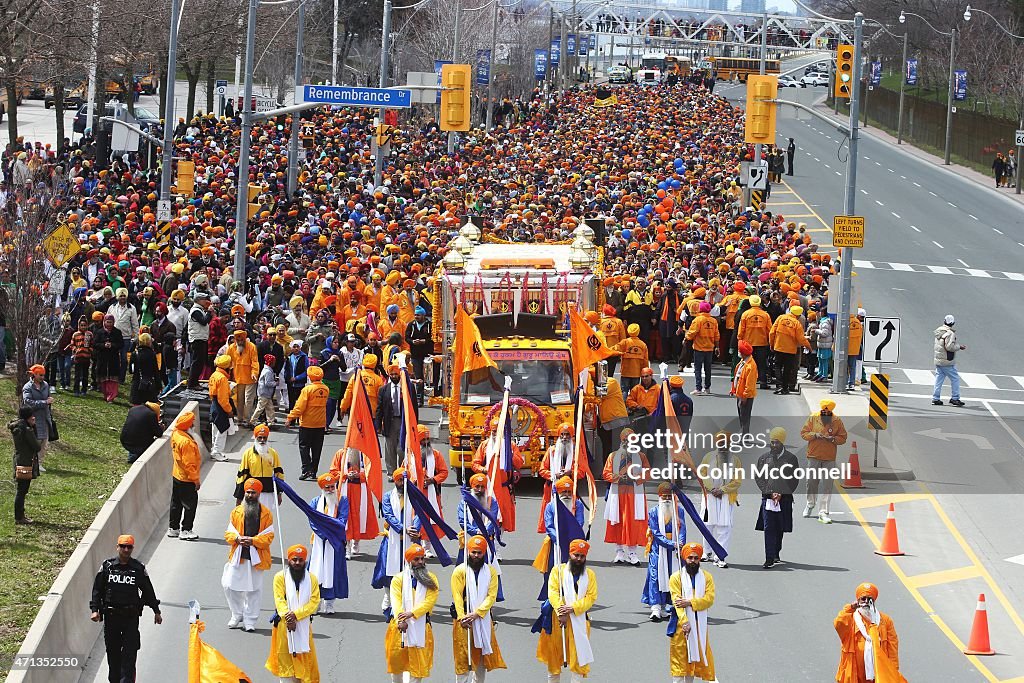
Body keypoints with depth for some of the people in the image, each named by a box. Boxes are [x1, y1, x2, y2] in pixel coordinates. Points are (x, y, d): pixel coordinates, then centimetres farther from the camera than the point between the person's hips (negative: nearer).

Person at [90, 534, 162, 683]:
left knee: (130, 652, -8)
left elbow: (148, 591, 13)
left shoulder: (138, 568, 4)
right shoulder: (107, 566, 4)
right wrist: (95, 610, -5)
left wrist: (156, 611, 17)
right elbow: (97, 589, 5)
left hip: (131, 616, -1)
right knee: (112, 652, 7)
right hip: (111, 615, 1)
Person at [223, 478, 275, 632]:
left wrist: (253, 540, -18)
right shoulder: (236, 512, 7)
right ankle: (237, 615, 18)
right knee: (229, 585, 0)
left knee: (253, 589, 2)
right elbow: (228, 533, 7)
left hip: (256, 558, -2)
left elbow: (269, 536, -3)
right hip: (237, 556, 2)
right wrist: (237, 538, -14)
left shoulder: (266, 514, 0)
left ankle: (250, 620, 11)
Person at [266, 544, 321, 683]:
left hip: (304, 624, 1)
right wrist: (288, 617, -24)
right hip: (284, 624, -1)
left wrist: (296, 614, -19)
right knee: (285, 655, 0)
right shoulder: (280, 577, -2)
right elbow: (279, 600, -10)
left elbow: (314, 601, -6)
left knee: (305, 657, 2)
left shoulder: (311, 578, 3)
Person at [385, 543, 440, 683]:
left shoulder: (431, 579, 5)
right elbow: (396, 601, -8)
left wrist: (412, 613, -22)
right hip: (399, 624, 1)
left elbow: (429, 601, -9)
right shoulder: (399, 579, 5)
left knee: (418, 662, -3)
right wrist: (400, 620, -24)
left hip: (421, 625, -1)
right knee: (396, 658, 6)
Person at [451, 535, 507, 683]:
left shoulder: (491, 571, 5)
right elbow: (457, 596, -9)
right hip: (464, 618, -3)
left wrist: (476, 613, -18)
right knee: (463, 657, -4)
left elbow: (491, 596, -4)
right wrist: (462, 618, -22)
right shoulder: (460, 571, -3)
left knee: (483, 658, 9)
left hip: (484, 619, 3)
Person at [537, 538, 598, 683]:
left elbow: (591, 597, -2)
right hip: (557, 618, 0)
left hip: (579, 619, 0)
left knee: (578, 654, -3)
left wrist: (572, 608, -16)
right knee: (554, 653, 7)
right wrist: (561, 613, -19)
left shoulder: (590, 575, 6)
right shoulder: (558, 570, 2)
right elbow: (553, 593, -7)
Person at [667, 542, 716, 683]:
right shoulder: (676, 577, -3)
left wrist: (690, 602, -20)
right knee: (680, 655, -3)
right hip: (681, 623, -2)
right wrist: (684, 622, -25)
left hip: (699, 624, 3)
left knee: (697, 654, 7)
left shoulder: (707, 577, 5)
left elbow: (709, 599, -8)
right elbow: (677, 601, -13)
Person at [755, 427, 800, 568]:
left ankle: (776, 554, 27)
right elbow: (759, 478, 4)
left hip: (784, 499, 0)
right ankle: (769, 559, -11)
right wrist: (770, 493, -8)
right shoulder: (763, 458, 6)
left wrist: (781, 494, -9)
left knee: (780, 529, 10)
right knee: (768, 529, -8)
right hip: (767, 498, 0)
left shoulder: (791, 459, 2)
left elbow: (794, 480, 1)